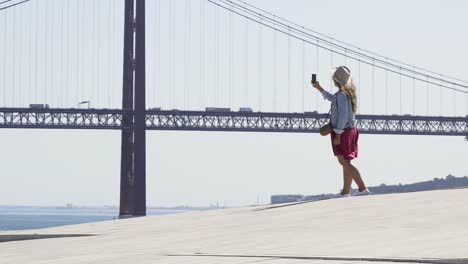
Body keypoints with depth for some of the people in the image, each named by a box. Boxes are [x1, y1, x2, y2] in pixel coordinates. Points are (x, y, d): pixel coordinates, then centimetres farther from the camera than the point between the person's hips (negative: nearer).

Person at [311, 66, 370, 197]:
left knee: (345, 162, -9)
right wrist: (320, 89, 40)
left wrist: (338, 135, -22)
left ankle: (362, 188, -16)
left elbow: (343, 116, -23)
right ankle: (346, 191, 19)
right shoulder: (348, 93, 12)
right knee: (345, 162, 14)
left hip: (343, 131, -10)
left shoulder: (342, 94, -18)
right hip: (349, 130, 10)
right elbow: (333, 99, 34)